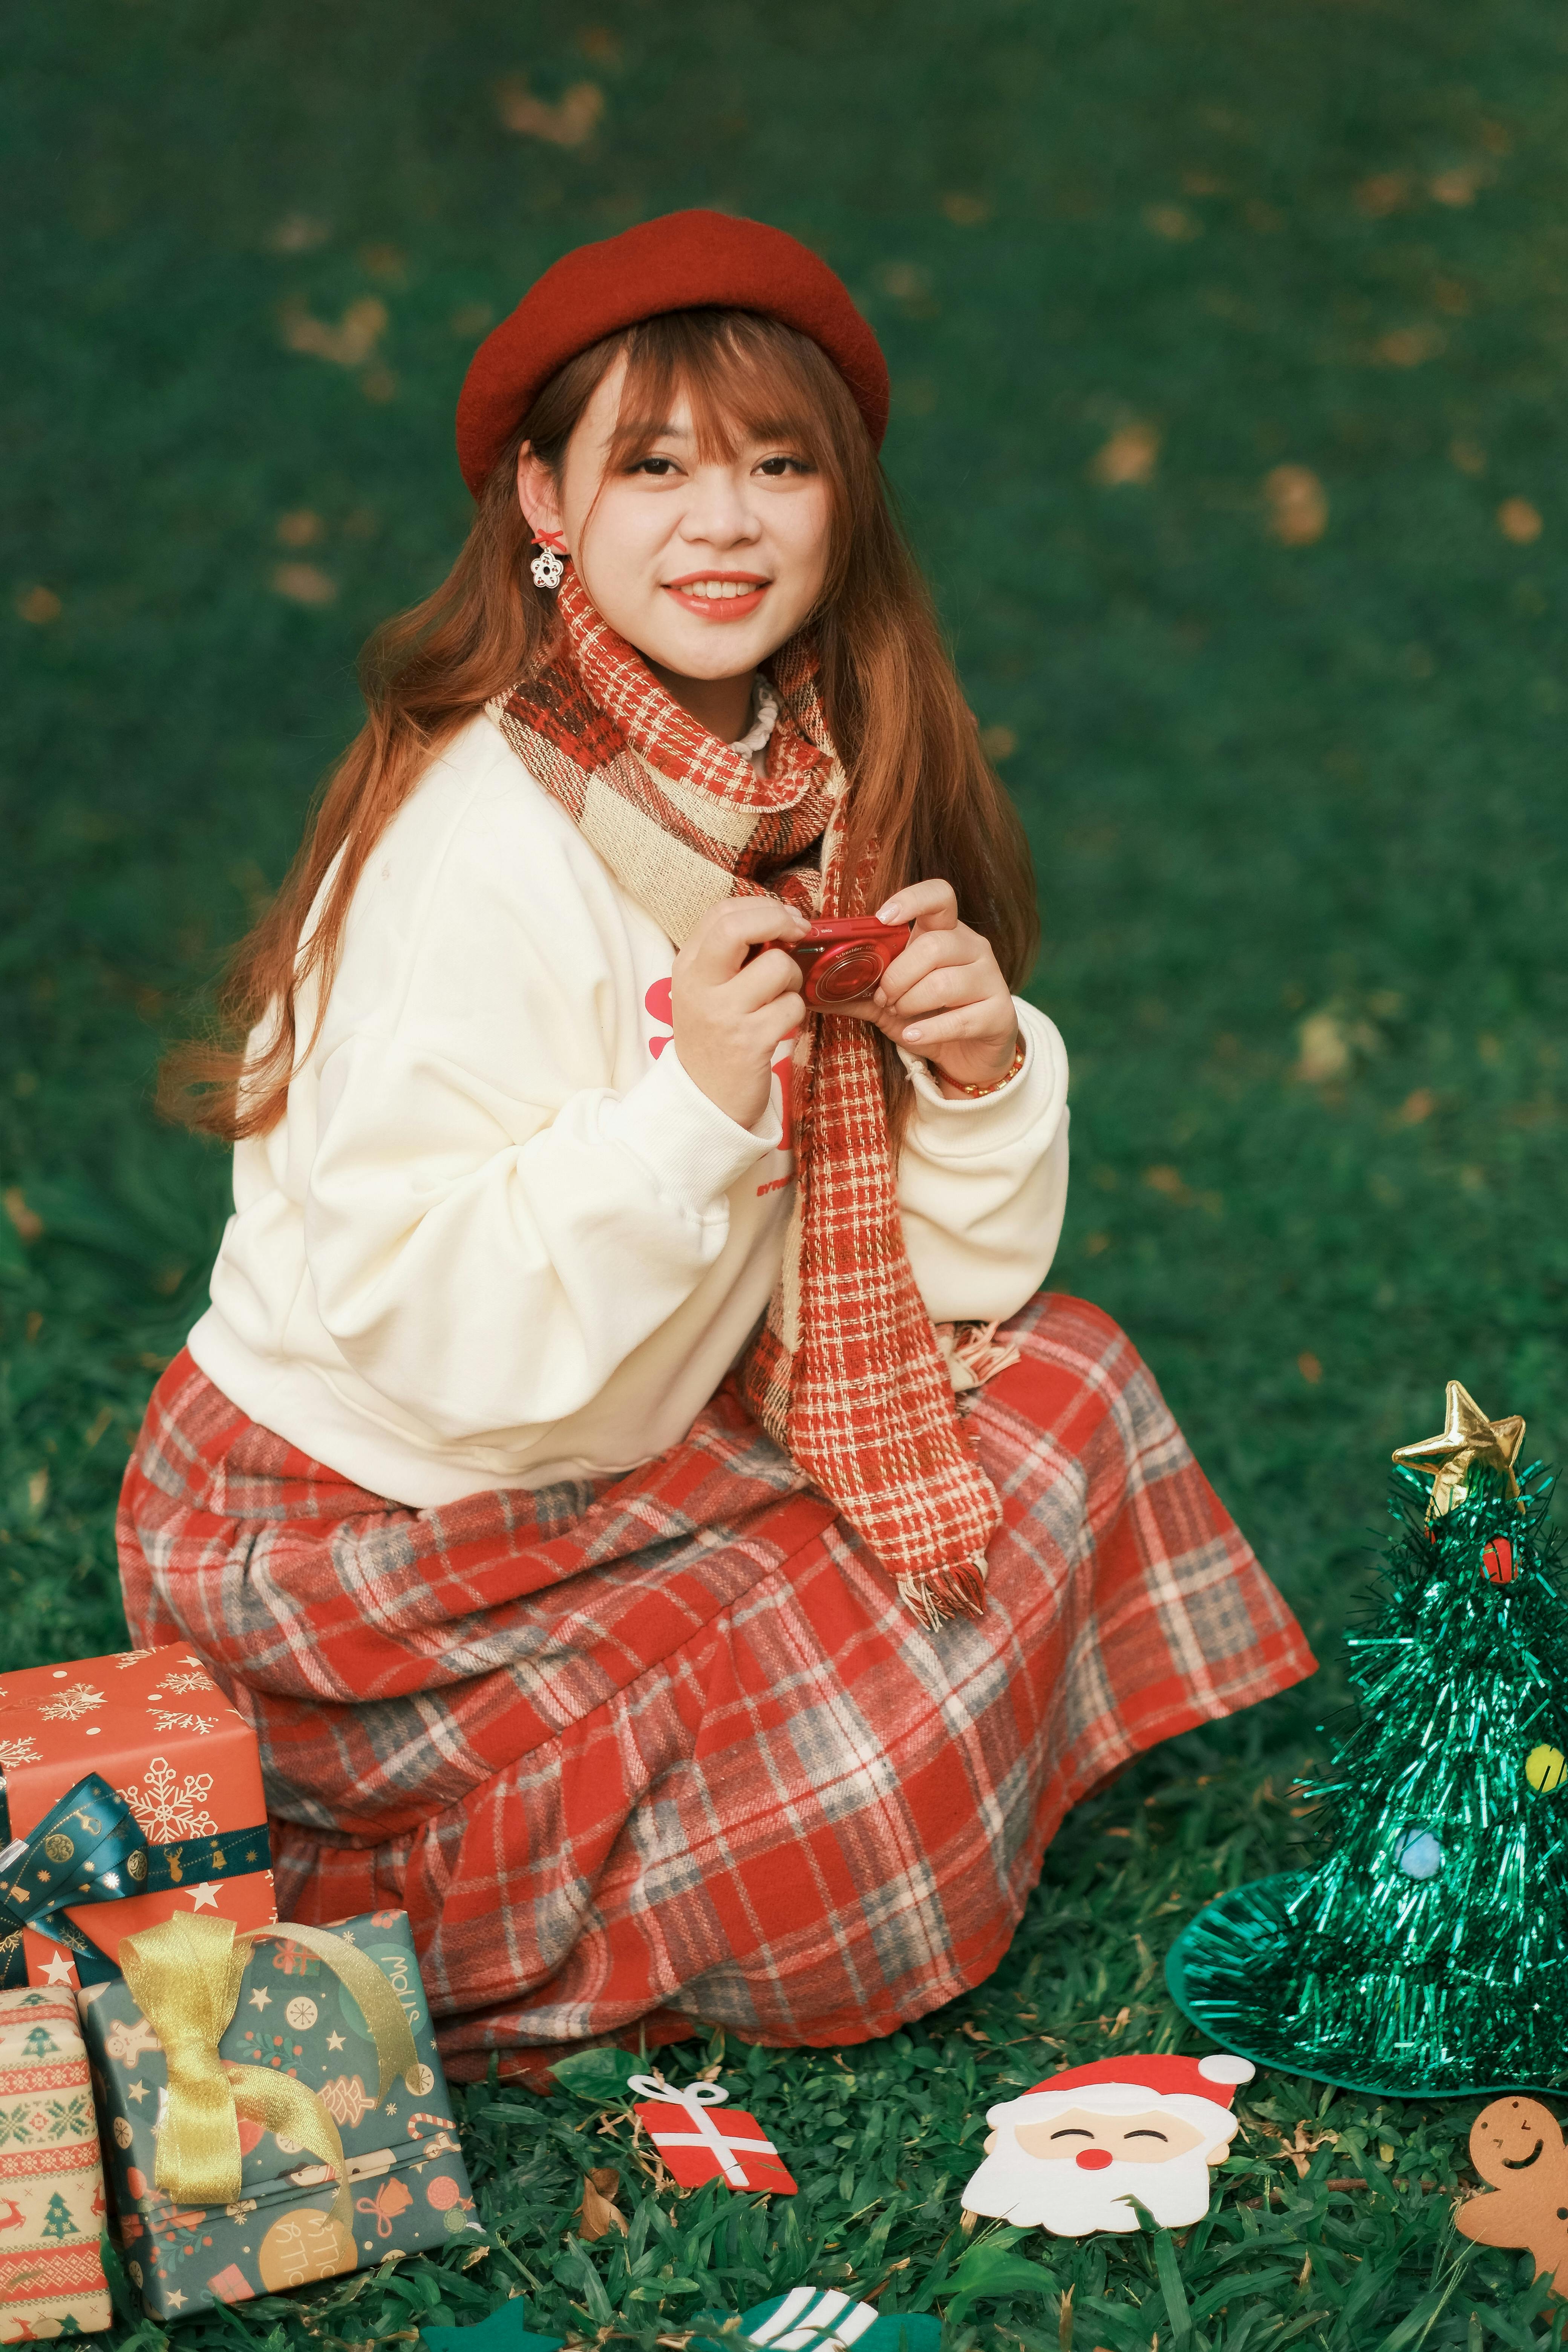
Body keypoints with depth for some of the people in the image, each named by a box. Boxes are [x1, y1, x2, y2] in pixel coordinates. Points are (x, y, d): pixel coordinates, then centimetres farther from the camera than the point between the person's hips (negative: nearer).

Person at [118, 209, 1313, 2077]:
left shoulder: (822, 799, -1)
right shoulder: (483, 844, -24)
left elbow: (960, 1280, 2)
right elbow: (428, 1328, -27)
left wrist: (984, 1066, -16)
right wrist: (689, 1106, -33)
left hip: (632, 1456, 8)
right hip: (355, 1550, -8)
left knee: (1060, 1384, 1)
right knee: (850, 1880, -13)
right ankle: (363, 1891, 7)